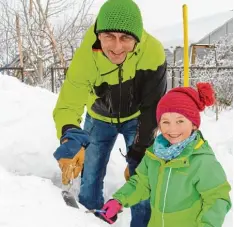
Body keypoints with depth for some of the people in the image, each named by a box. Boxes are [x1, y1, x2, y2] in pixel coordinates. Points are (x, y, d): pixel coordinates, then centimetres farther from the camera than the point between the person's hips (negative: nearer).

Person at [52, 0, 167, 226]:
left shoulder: (153, 52, -35)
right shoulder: (84, 57, -35)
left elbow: (153, 107, -24)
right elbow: (68, 105, -33)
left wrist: (138, 152, -22)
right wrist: (71, 136, -55)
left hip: (136, 117, -1)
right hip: (100, 117, 1)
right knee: (91, 174, 6)